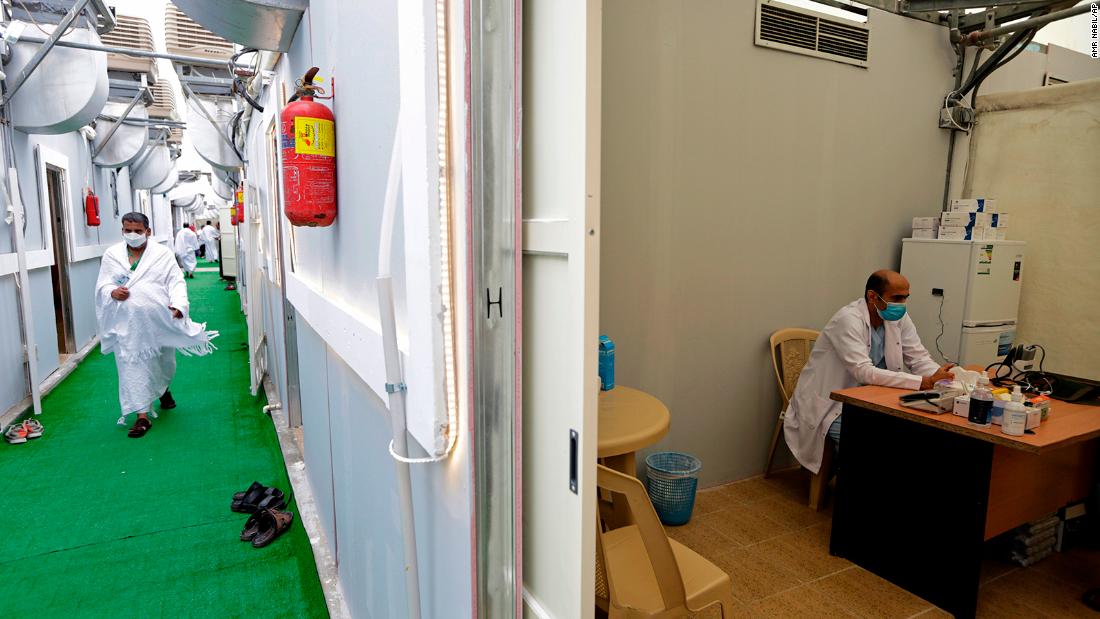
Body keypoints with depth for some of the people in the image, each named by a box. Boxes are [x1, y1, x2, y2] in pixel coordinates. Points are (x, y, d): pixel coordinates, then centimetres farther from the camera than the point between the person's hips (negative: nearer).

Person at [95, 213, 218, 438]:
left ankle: (164, 390, 48)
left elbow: (176, 282, -6)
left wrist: (178, 304, -23)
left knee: (164, 361, 17)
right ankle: (142, 415, 2)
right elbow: (102, 285, 7)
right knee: (133, 366, -2)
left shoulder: (163, 254, 1)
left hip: (158, 319, 0)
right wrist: (112, 292, -17)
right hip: (127, 322, 0)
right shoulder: (111, 255, 6)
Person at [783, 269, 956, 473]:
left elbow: (919, 359, -1)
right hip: (830, 404, -7)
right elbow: (863, 372, -31)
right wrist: (923, 382, -35)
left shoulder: (899, 318, 0)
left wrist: (939, 375, -23)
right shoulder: (848, 319, -22)